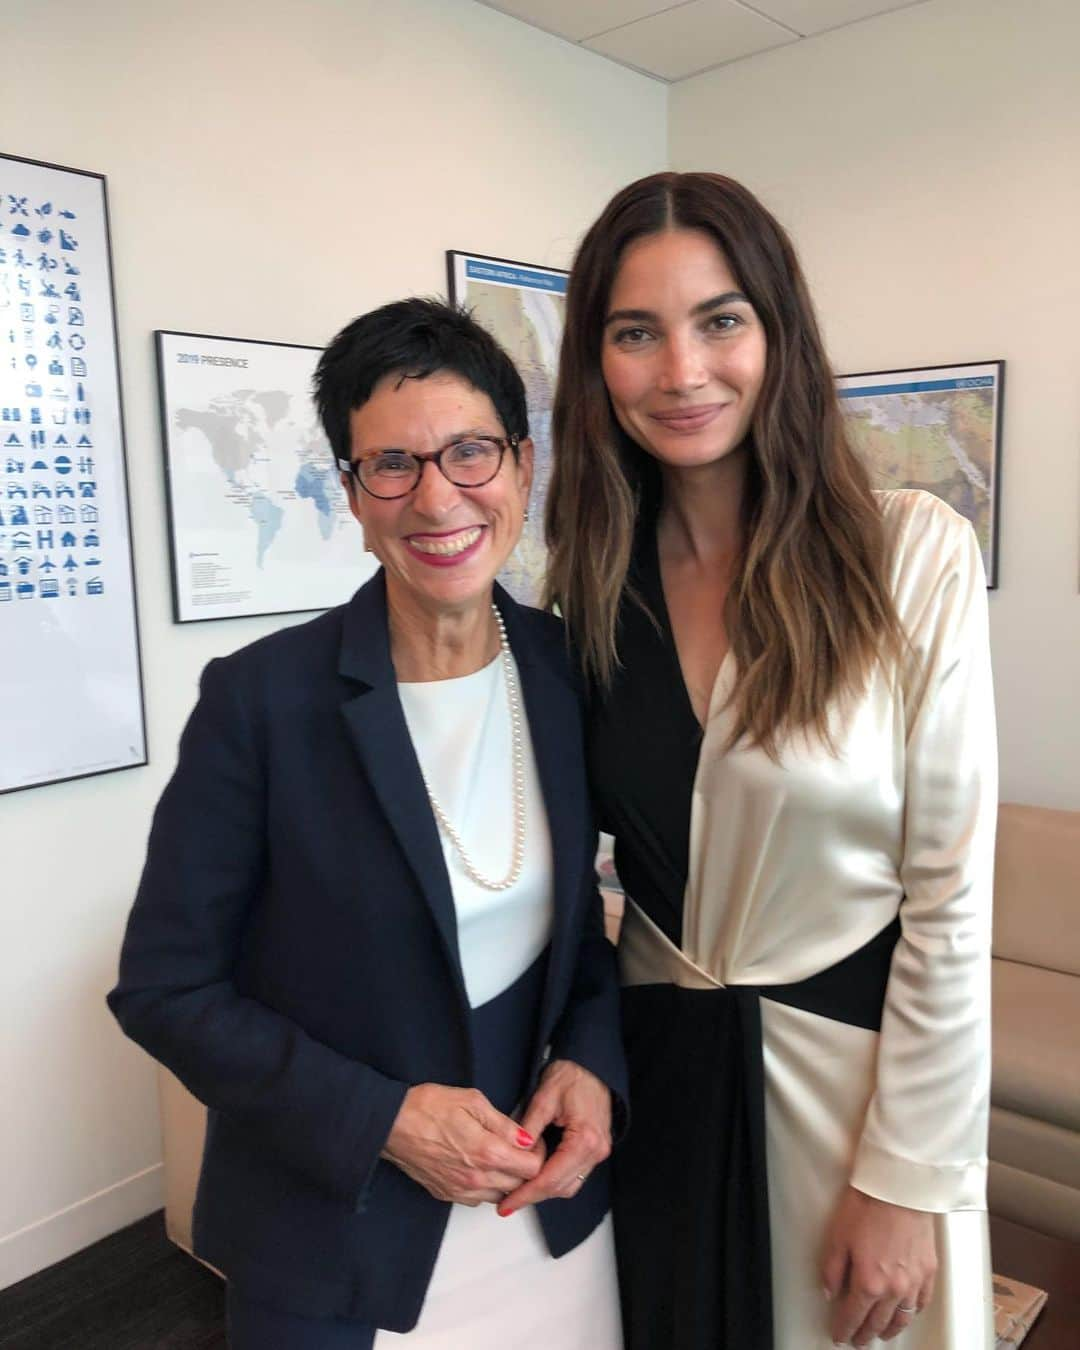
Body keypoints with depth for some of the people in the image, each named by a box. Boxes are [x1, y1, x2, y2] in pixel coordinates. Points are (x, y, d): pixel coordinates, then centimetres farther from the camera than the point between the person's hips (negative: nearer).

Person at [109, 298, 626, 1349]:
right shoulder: (260, 698, -18)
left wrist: (595, 1058, -10)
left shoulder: (574, 672, -8)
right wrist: (381, 1118, -18)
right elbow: (165, 988, -12)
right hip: (334, 1243, -3)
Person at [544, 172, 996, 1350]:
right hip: (655, 1072, 4)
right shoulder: (593, 583, -2)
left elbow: (952, 896, -13)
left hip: (857, 1067, -3)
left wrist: (904, 1180, -10)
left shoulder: (914, 554, -14)